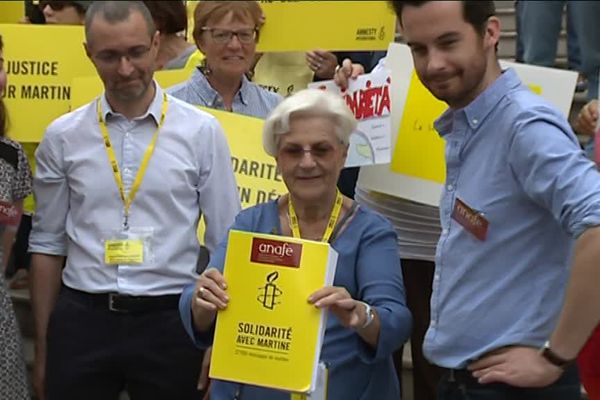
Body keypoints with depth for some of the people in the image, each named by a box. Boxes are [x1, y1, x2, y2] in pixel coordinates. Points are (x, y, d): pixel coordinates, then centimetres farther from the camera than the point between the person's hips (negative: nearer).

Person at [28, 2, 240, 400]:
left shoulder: (202, 131, -2)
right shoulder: (63, 136, 3)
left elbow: (226, 245, 2)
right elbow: (48, 244, 8)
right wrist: (42, 349, 8)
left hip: (170, 320, -1)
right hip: (81, 320, 1)